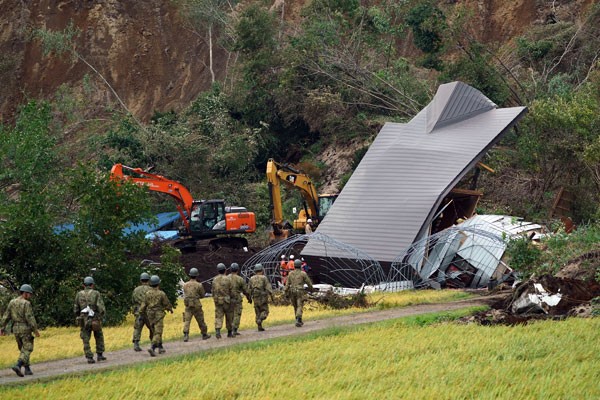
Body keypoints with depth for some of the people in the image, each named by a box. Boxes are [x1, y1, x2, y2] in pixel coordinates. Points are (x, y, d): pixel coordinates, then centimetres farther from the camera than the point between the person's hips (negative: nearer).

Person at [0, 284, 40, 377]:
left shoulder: (12, 302, 6)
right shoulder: (26, 304, -14)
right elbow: (30, 318, -19)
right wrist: (35, 330, -15)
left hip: (15, 329, 7)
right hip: (25, 329, -7)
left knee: (23, 349, 19)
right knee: (27, 350, -4)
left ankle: (27, 369, 18)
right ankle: (17, 366, -23)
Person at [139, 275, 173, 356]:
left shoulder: (148, 293, -1)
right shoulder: (161, 293, -11)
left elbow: (144, 304, 1)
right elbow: (166, 303, -1)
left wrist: (141, 312, 8)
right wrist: (170, 309, 18)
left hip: (150, 315, 5)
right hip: (158, 315, -5)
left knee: (155, 332, 19)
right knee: (158, 332, -8)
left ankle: (160, 347, 29)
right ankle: (153, 348, -26)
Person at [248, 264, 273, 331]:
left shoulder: (252, 279, 5)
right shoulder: (264, 278, -7)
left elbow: (249, 289, 9)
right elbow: (268, 288, -12)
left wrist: (250, 298, 18)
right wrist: (271, 296, -8)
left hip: (255, 298, 4)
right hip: (263, 298, -4)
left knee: (258, 313, 11)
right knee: (264, 311, 5)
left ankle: (260, 327, 7)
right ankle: (260, 320, -23)